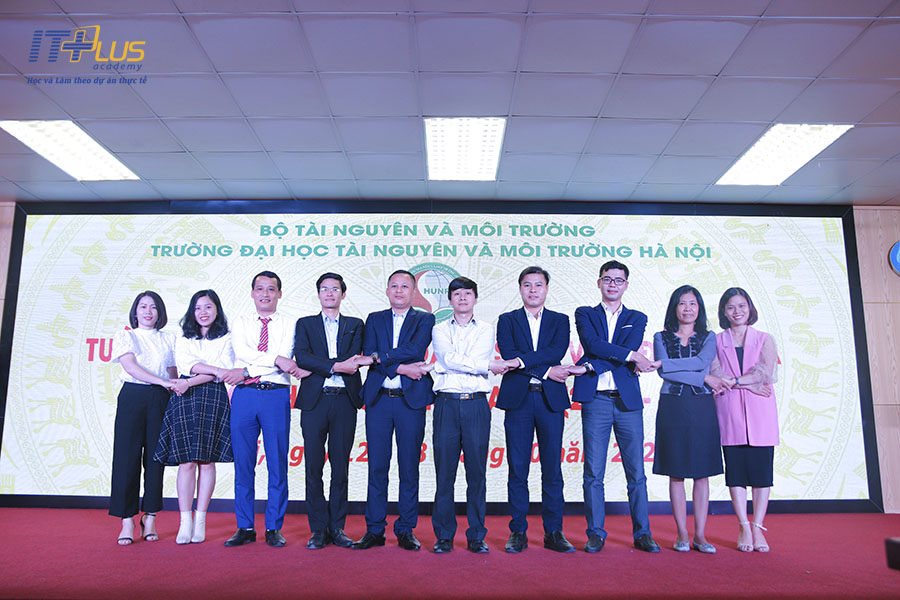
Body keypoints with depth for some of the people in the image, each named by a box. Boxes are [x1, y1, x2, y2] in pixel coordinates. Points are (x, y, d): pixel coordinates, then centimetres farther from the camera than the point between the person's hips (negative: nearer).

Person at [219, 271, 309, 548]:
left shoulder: (289, 325, 8)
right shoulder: (240, 323, 15)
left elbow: (286, 359, -7)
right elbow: (241, 352, -5)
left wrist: (246, 371, -10)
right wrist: (276, 359, -14)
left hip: (276, 395, -2)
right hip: (244, 396, 2)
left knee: (278, 464, 1)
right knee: (243, 463, 6)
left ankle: (274, 528, 13)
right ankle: (245, 528, 17)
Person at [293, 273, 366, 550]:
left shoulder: (354, 325, 16)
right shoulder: (305, 324, 15)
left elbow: (354, 359, 0)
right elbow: (302, 357, -3)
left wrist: (316, 368, -7)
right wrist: (336, 366, -14)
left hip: (344, 401, 1)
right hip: (315, 401, 0)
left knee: (341, 467, 3)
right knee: (314, 467, 0)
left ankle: (337, 527, 12)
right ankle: (318, 529, 10)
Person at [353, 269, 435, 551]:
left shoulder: (424, 320, 8)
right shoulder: (374, 319, 14)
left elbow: (415, 350, -11)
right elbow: (369, 356, -2)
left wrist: (382, 356, -10)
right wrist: (401, 368, -13)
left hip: (411, 400, -1)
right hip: (378, 399, 2)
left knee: (409, 468, 3)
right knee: (377, 467, 4)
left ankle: (406, 531, 14)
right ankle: (374, 530, 15)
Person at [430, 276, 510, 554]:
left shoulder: (486, 330, 11)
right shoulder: (439, 330, 12)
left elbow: (464, 360, -5)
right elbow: (448, 358, -6)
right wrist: (489, 365, -7)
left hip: (477, 405, 0)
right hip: (447, 404, 0)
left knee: (477, 471, 2)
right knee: (444, 471, 2)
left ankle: (476, 536, 14)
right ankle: (444, 536, 14)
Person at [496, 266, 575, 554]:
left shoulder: (560, 320, 12)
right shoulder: (507, 320, 10)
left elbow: (558, 351, -6)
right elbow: (508, 354, -5)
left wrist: (523, 360, -15)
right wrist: (546, 371, -10)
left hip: (551, 400, 1)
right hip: (518, 400, 0)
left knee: (552, 468, 4)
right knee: (517, 469, 3)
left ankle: (554, 532, 15)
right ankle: (518, 532, 13)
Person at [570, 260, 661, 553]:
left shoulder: (637, 318, 14)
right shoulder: (584, 314, 12)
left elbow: (631, 347, -4)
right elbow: (593, 343, -7)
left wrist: (588, 367, -13)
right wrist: (631, 356, -13)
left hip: (628, 400, 1)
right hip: (595, 400, -1)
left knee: (636, 472, 4)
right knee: (593, 473, 2)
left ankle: (642, 533, 16)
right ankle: (596, 534, 12)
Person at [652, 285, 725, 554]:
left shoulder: (708, 337, 9)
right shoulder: (661, 337, 7)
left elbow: (703, 361, -11)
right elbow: (665, 373, -7)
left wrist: (662, 363, -13)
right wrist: (704, 378, -10)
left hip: (702, 408, 1)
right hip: (672, 407, -1)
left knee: (702, 472, 2)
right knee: (676, 473, 2)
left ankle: (700, 535, 10)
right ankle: (681, 534, 10)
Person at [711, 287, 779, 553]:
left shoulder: (764, 340, 11)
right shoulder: (716, 341, 10)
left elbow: (764, 371, -4)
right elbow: (716, 374, -3)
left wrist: (733, 381, -10)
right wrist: (751, 384, -12)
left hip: (760, 412, 0)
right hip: (729, 412, 0)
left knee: (761, 469, -1)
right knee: (736, 469, 0)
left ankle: (758, 528, 8)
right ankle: (744, 527, 9)